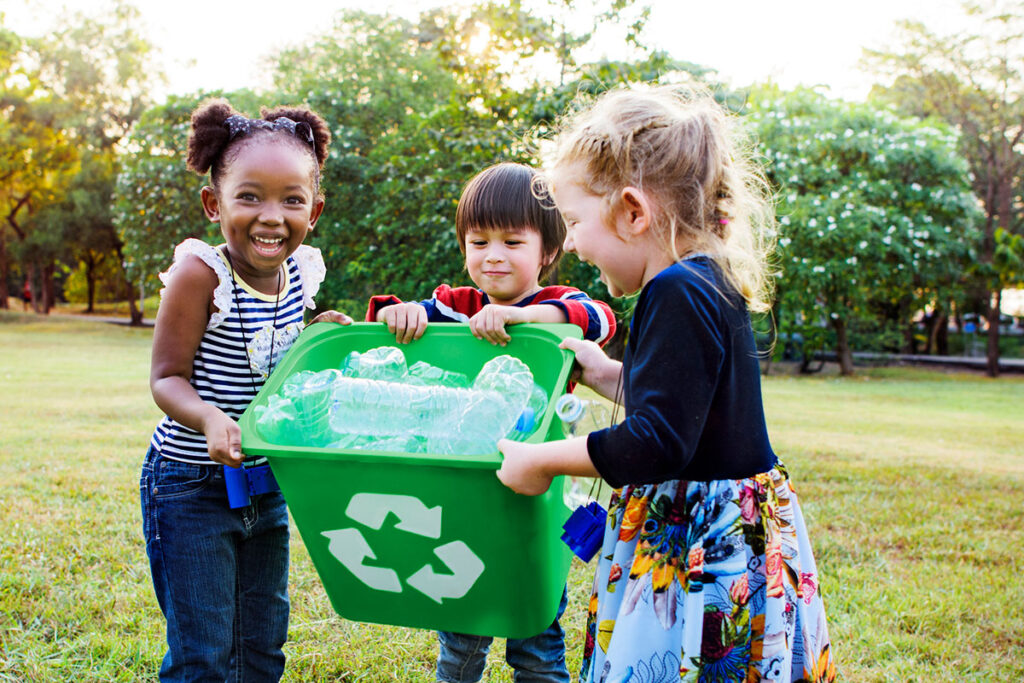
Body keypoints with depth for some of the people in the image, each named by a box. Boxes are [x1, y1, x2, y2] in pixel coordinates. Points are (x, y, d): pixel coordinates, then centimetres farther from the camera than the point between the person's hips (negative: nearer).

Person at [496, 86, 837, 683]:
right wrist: (605, 374, 23)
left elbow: (657, 444, -24)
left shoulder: (680, 294, -20)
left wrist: (542, 460, -14)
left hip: (702, 554, -10)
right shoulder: (709, 285, 10)